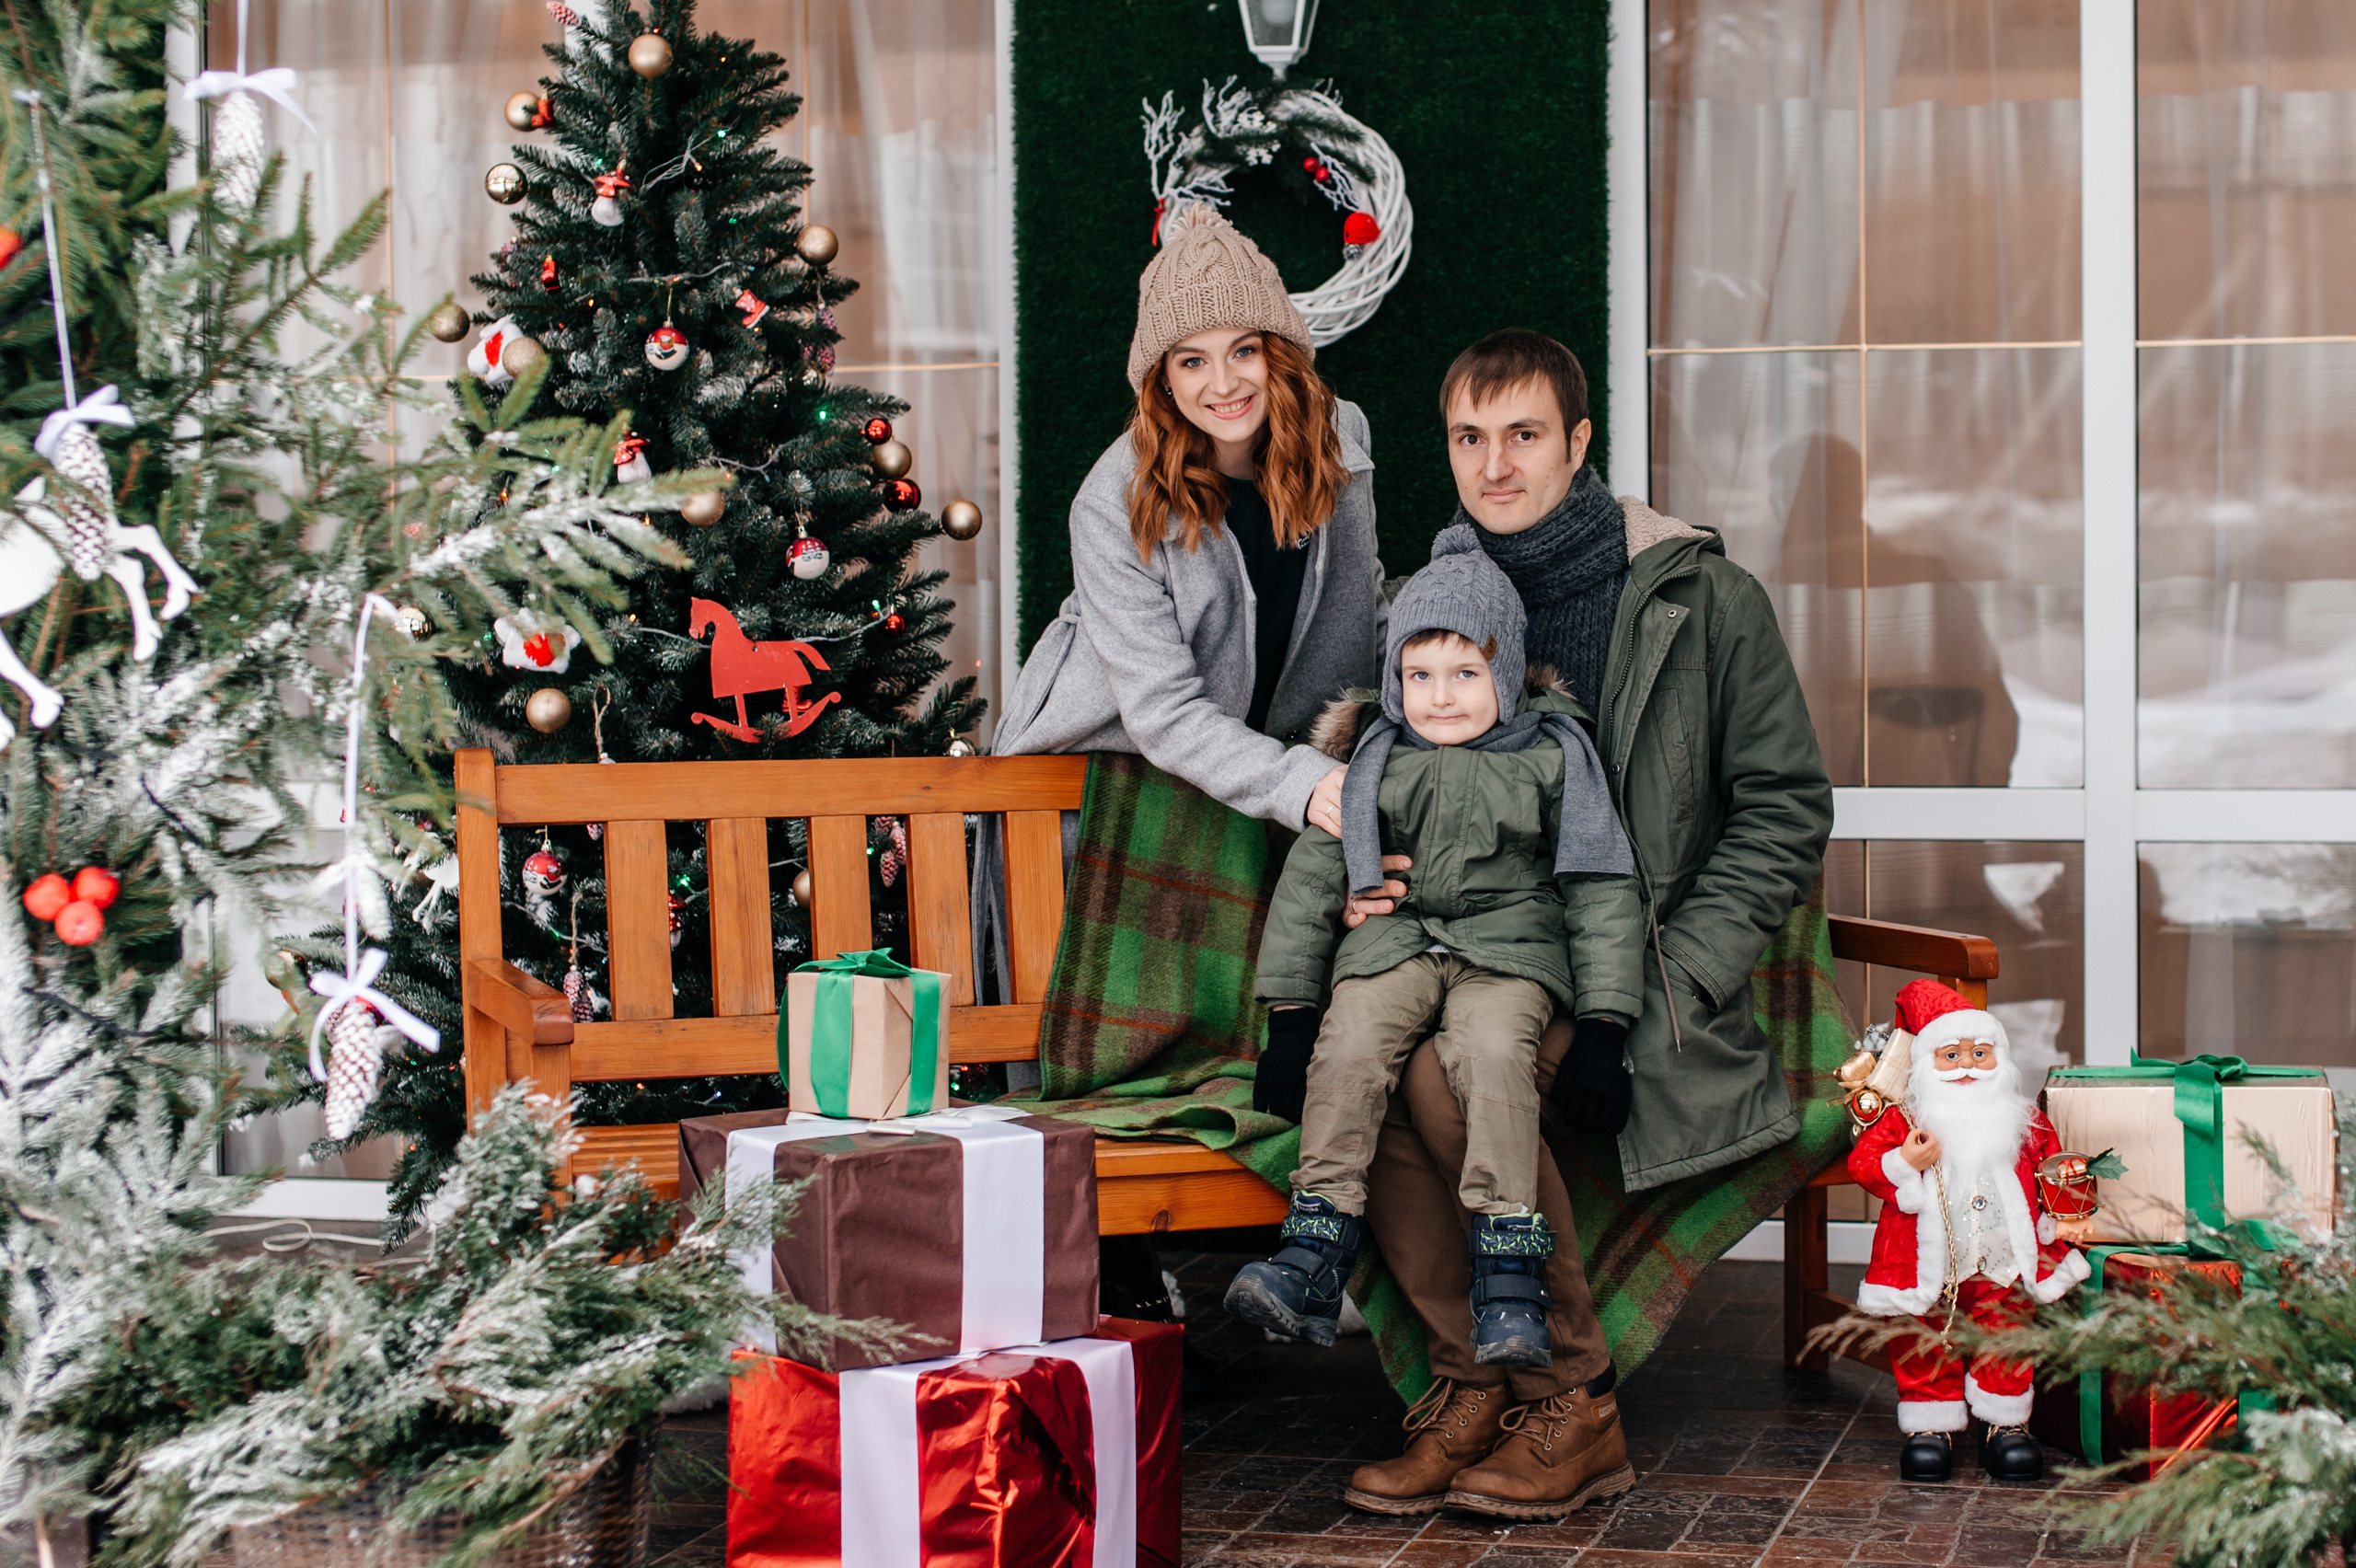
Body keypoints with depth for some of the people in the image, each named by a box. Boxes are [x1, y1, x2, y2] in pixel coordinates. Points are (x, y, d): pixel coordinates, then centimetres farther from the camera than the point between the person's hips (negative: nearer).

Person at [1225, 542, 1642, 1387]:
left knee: (1495, 1050, -32)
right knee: (1349, 1043, -27)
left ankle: (1508, 1275, -33)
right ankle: (1315, 1257, -28)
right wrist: (1288, 1010, 7)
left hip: (1509, 946, -2)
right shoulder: (1372, 762, 9)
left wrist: (1606, 1022, -2)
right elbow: (1311, 879, 12)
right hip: (1392, 942, 2)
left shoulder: (1554, 759, 5)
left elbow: (1599, 889, 5)